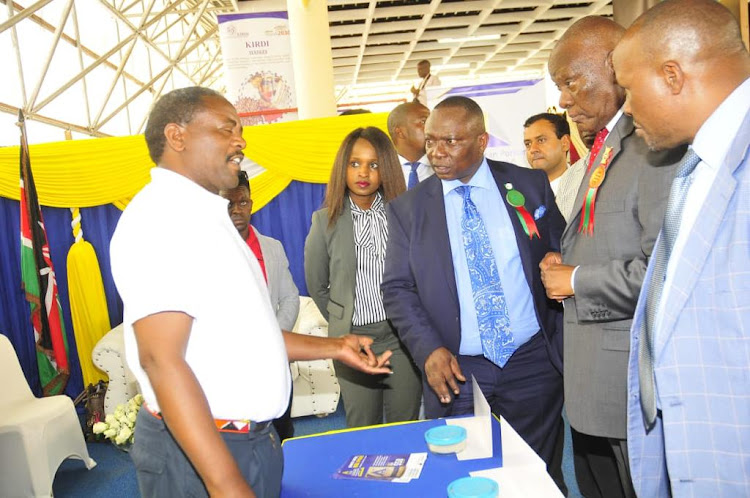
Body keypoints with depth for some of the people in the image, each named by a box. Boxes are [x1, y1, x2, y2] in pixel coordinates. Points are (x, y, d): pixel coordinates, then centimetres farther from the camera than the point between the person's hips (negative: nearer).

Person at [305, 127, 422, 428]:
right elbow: (316, 285, 8)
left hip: (403, 335, 1)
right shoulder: (326, 220, -2)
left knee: (405, 425, 11)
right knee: (362, 431, 11)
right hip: (354, 338, 0)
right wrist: (341, 325, 11)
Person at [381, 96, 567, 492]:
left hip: (533, 364, 1)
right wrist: (428, 349, -13)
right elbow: (396, 288, -1)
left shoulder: (530, 185, 0)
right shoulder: (406, 208, -1)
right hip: (456, 373, 0)